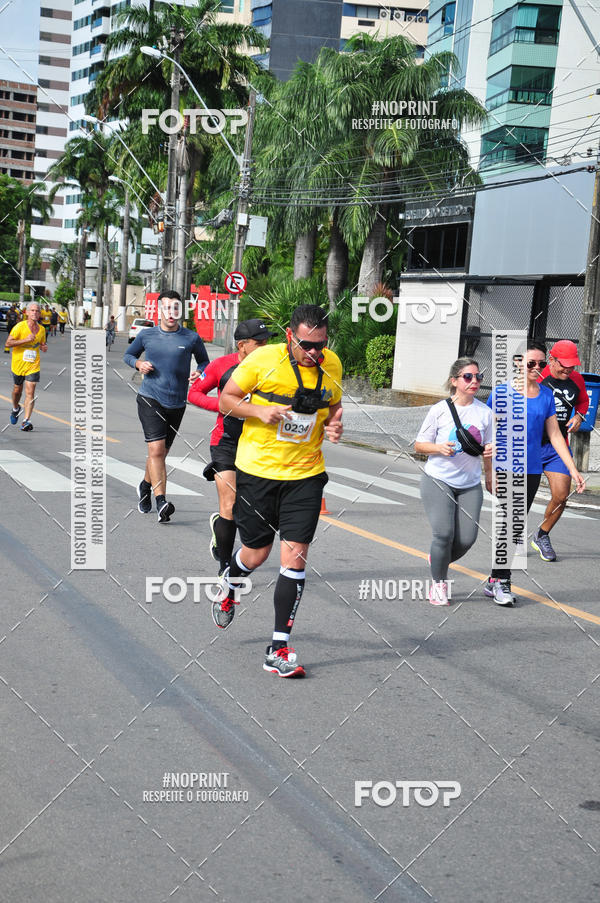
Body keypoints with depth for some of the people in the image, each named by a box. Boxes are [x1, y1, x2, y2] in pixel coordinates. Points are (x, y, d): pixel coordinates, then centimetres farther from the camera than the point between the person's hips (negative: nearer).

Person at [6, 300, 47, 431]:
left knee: (30, 392, -11)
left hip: (33, 365, 1)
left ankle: (26, 421, -15)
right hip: (18, 364, -1)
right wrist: (26, 340, -22)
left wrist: (44, 347, -2)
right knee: (17, 389, 16)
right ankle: (15, 408, 48)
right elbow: (8, 343, -14)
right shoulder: (19, 326, -9)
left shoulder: (42, 329, 5)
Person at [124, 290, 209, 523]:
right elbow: (128, 355, 18)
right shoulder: (146, 335, 3)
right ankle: (161, 503, -22)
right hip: (150, 399, -2)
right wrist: (139, 364, -4)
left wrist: (200, 373, -6)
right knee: (156, 450, -17)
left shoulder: (192, 338, 2)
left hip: (177, 403, 2)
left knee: (161, 453, 13)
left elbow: (204, 361, 16)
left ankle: (145, 487, 41)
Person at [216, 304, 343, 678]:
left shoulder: (332, 364, 0)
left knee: (294, 557, -7)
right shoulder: (263, 359, -11)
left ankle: (279, 649, 2)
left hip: (306, 475, 2)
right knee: (256, 554, 10)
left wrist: (333, 425, -3)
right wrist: (259, 411, -19)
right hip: (257, 471, -1)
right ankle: (229, 587, 48)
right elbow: (226, 399, -1)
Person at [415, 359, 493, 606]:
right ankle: (438, 583, 8)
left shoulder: (485, 412, 4)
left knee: (467, 538, -5)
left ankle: (438, 561, 28)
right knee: (444, 533, -15)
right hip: (437, 481, -3)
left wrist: (488, 452, -5)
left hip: (470, 485, 3)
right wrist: (440, 448, -18)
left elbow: (488, 447, 16)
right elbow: (419, 445, 0)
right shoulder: (439, 410, -5)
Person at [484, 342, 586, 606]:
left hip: (532, 470, 4)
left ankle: (495, 581, 16)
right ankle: (501, 581, 0)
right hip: (505, 467, -4)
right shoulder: (502, 391, -4)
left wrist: (573, 469, 7)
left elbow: (555, 435, 11)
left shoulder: (546, 395, 7)